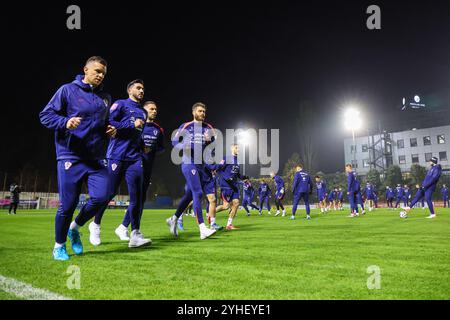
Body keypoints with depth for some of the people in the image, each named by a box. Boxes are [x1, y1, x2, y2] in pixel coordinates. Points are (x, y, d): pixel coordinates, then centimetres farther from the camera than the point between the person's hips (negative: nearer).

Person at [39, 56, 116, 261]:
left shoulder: (105, 97, 15)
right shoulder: (68, 90, -1)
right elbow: (45, 115, -2)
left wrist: (111, 130, 5)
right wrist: (66, 122, -20)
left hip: (96, 158, 5)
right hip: (70, 157, -4)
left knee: (101, 197, -9)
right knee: (68, 204, -1)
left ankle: (75, 227, 20)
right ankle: (59, 245, 23)